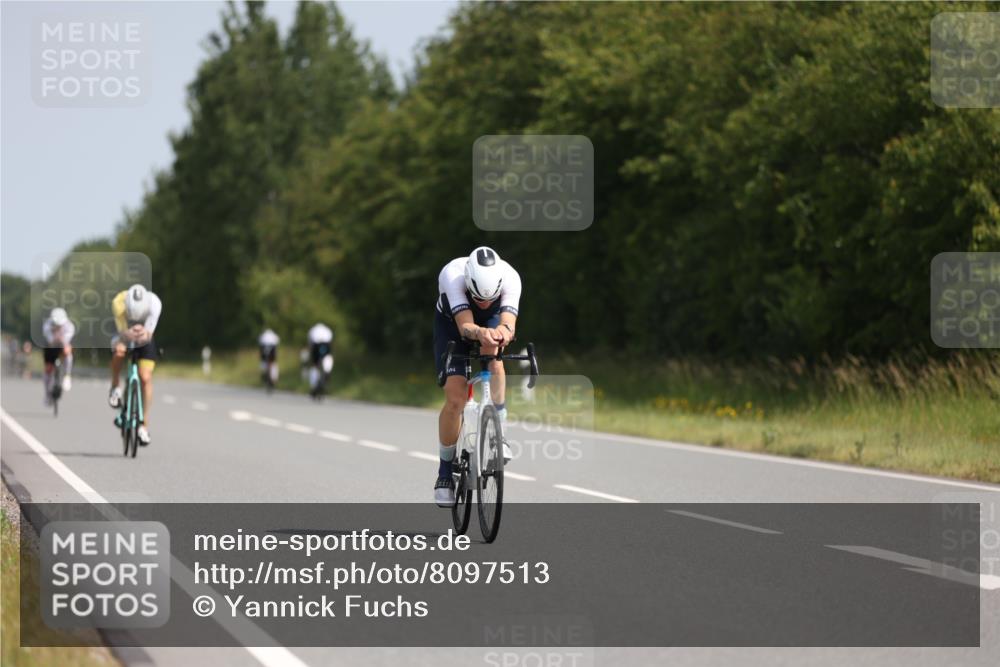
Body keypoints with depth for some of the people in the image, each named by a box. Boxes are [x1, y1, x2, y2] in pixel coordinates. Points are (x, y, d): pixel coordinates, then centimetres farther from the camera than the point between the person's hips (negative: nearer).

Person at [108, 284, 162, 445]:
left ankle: (144, 425, -2)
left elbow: (148, 334, -34)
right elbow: (122, 332, -36)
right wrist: (129, 333, -60)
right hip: (125, 335, -1)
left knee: (146, 378, -12)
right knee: (119, 350, -35)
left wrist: (143, 334, -58)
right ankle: (115, 388, -9)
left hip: (145, 340, 1)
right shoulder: (119, 303, -35)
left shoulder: (154, 303, -33)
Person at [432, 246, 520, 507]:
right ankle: (445, 471, 5)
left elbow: (508, 322, -48)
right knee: (455, 399, -14)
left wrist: (504, 331, -72)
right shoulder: (452, 275, -40)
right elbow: (465, 326, -50)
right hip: (451, 323, -1)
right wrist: (480, 333, -72)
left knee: (491, 352, -36)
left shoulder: (510, 278, -35)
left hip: (493, 321, 1)